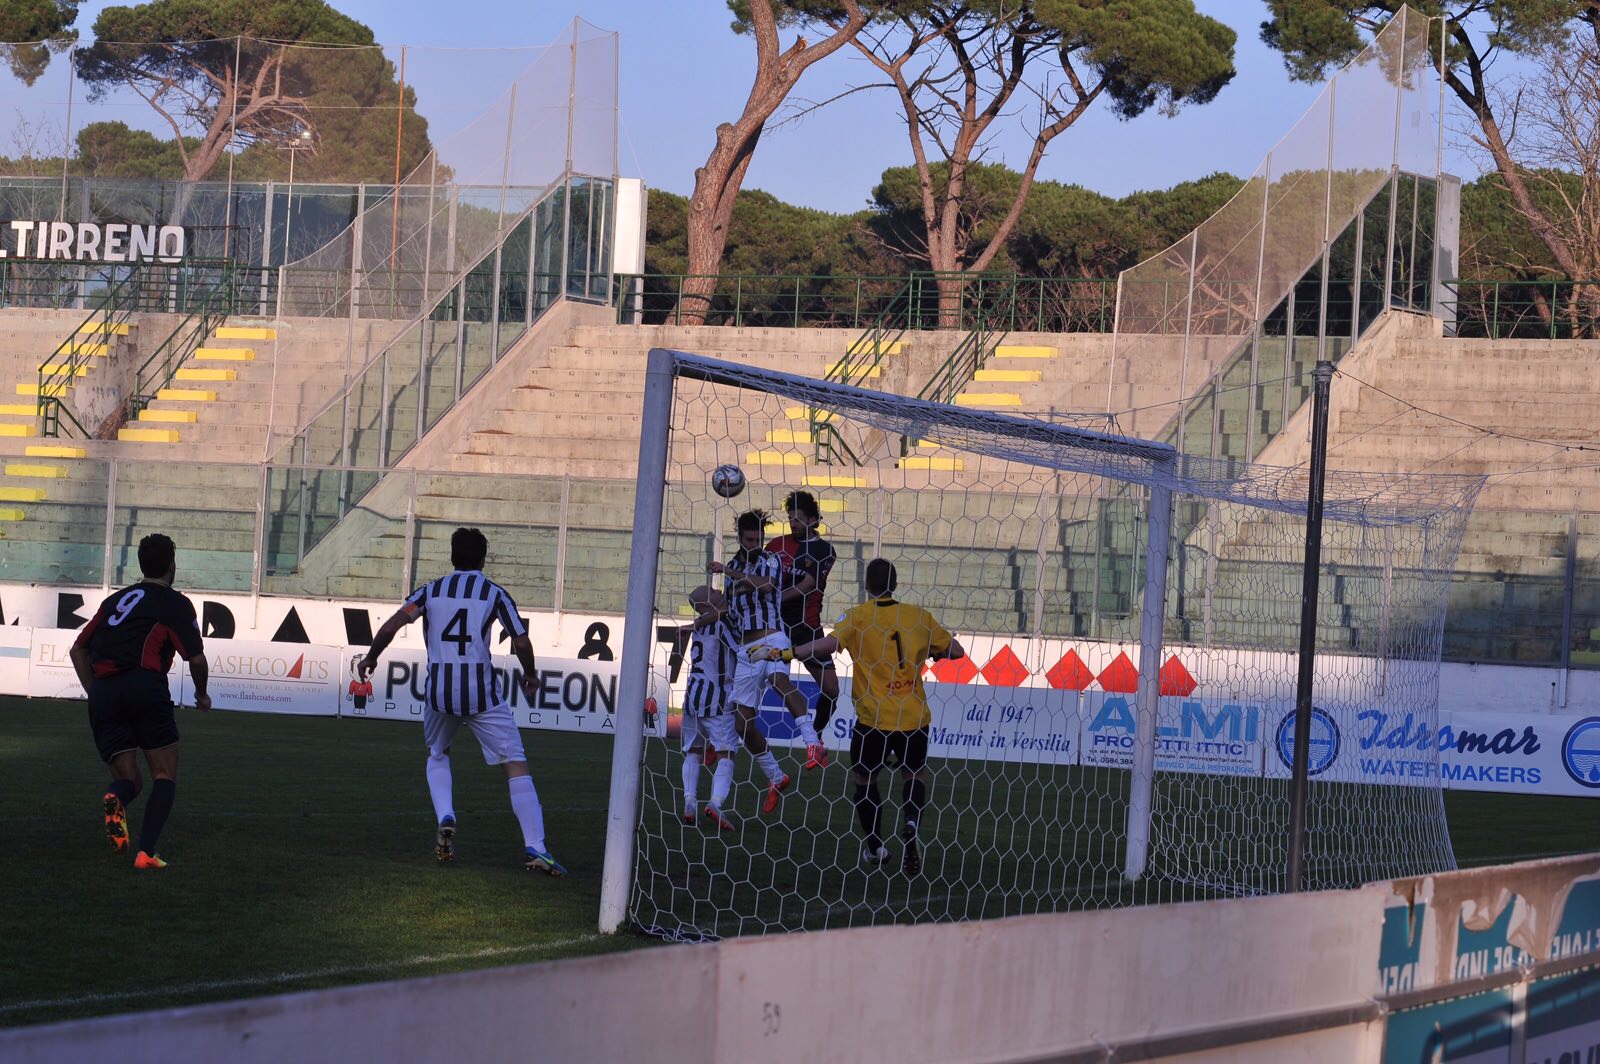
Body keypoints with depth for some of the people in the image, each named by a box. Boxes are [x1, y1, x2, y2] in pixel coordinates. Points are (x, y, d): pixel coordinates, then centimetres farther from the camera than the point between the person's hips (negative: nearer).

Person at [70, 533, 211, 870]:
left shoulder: (115, 600, 25)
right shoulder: (175, 604, 8)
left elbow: (79, 649, 24)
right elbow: (196, 658, 1)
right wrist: (202, 694, 20)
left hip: (102, 694, 5)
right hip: (145, 687, -5)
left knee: (128, 778, 11)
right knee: (164, 776, 6)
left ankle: (114, 798, -26)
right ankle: (146, 852, -11)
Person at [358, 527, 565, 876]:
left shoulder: (430, 591, 9)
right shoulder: (494, 593, 3)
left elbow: (390, 627, -1)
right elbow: (521, 643, -2)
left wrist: (370, 658, 16)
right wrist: (530, 676, 17)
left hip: (439, 691, 3)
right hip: (483, 692, -3)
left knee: (437, 755, 29)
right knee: (516, 766, -1)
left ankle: (445, 819, 5)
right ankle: (534, 847, -13)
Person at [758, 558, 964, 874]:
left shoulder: (859, 617, -7)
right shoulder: (919, 617, 1)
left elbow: (830, 642, -25)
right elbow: (956, 651, 8)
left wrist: (785, 654, -25)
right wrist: (934, 651, 28)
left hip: (874, 719, -2)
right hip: (914, 717, 2)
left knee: (863, 779, 20)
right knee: (914, 775, 22)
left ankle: (875, 846, 22)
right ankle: (911, 824, -5)